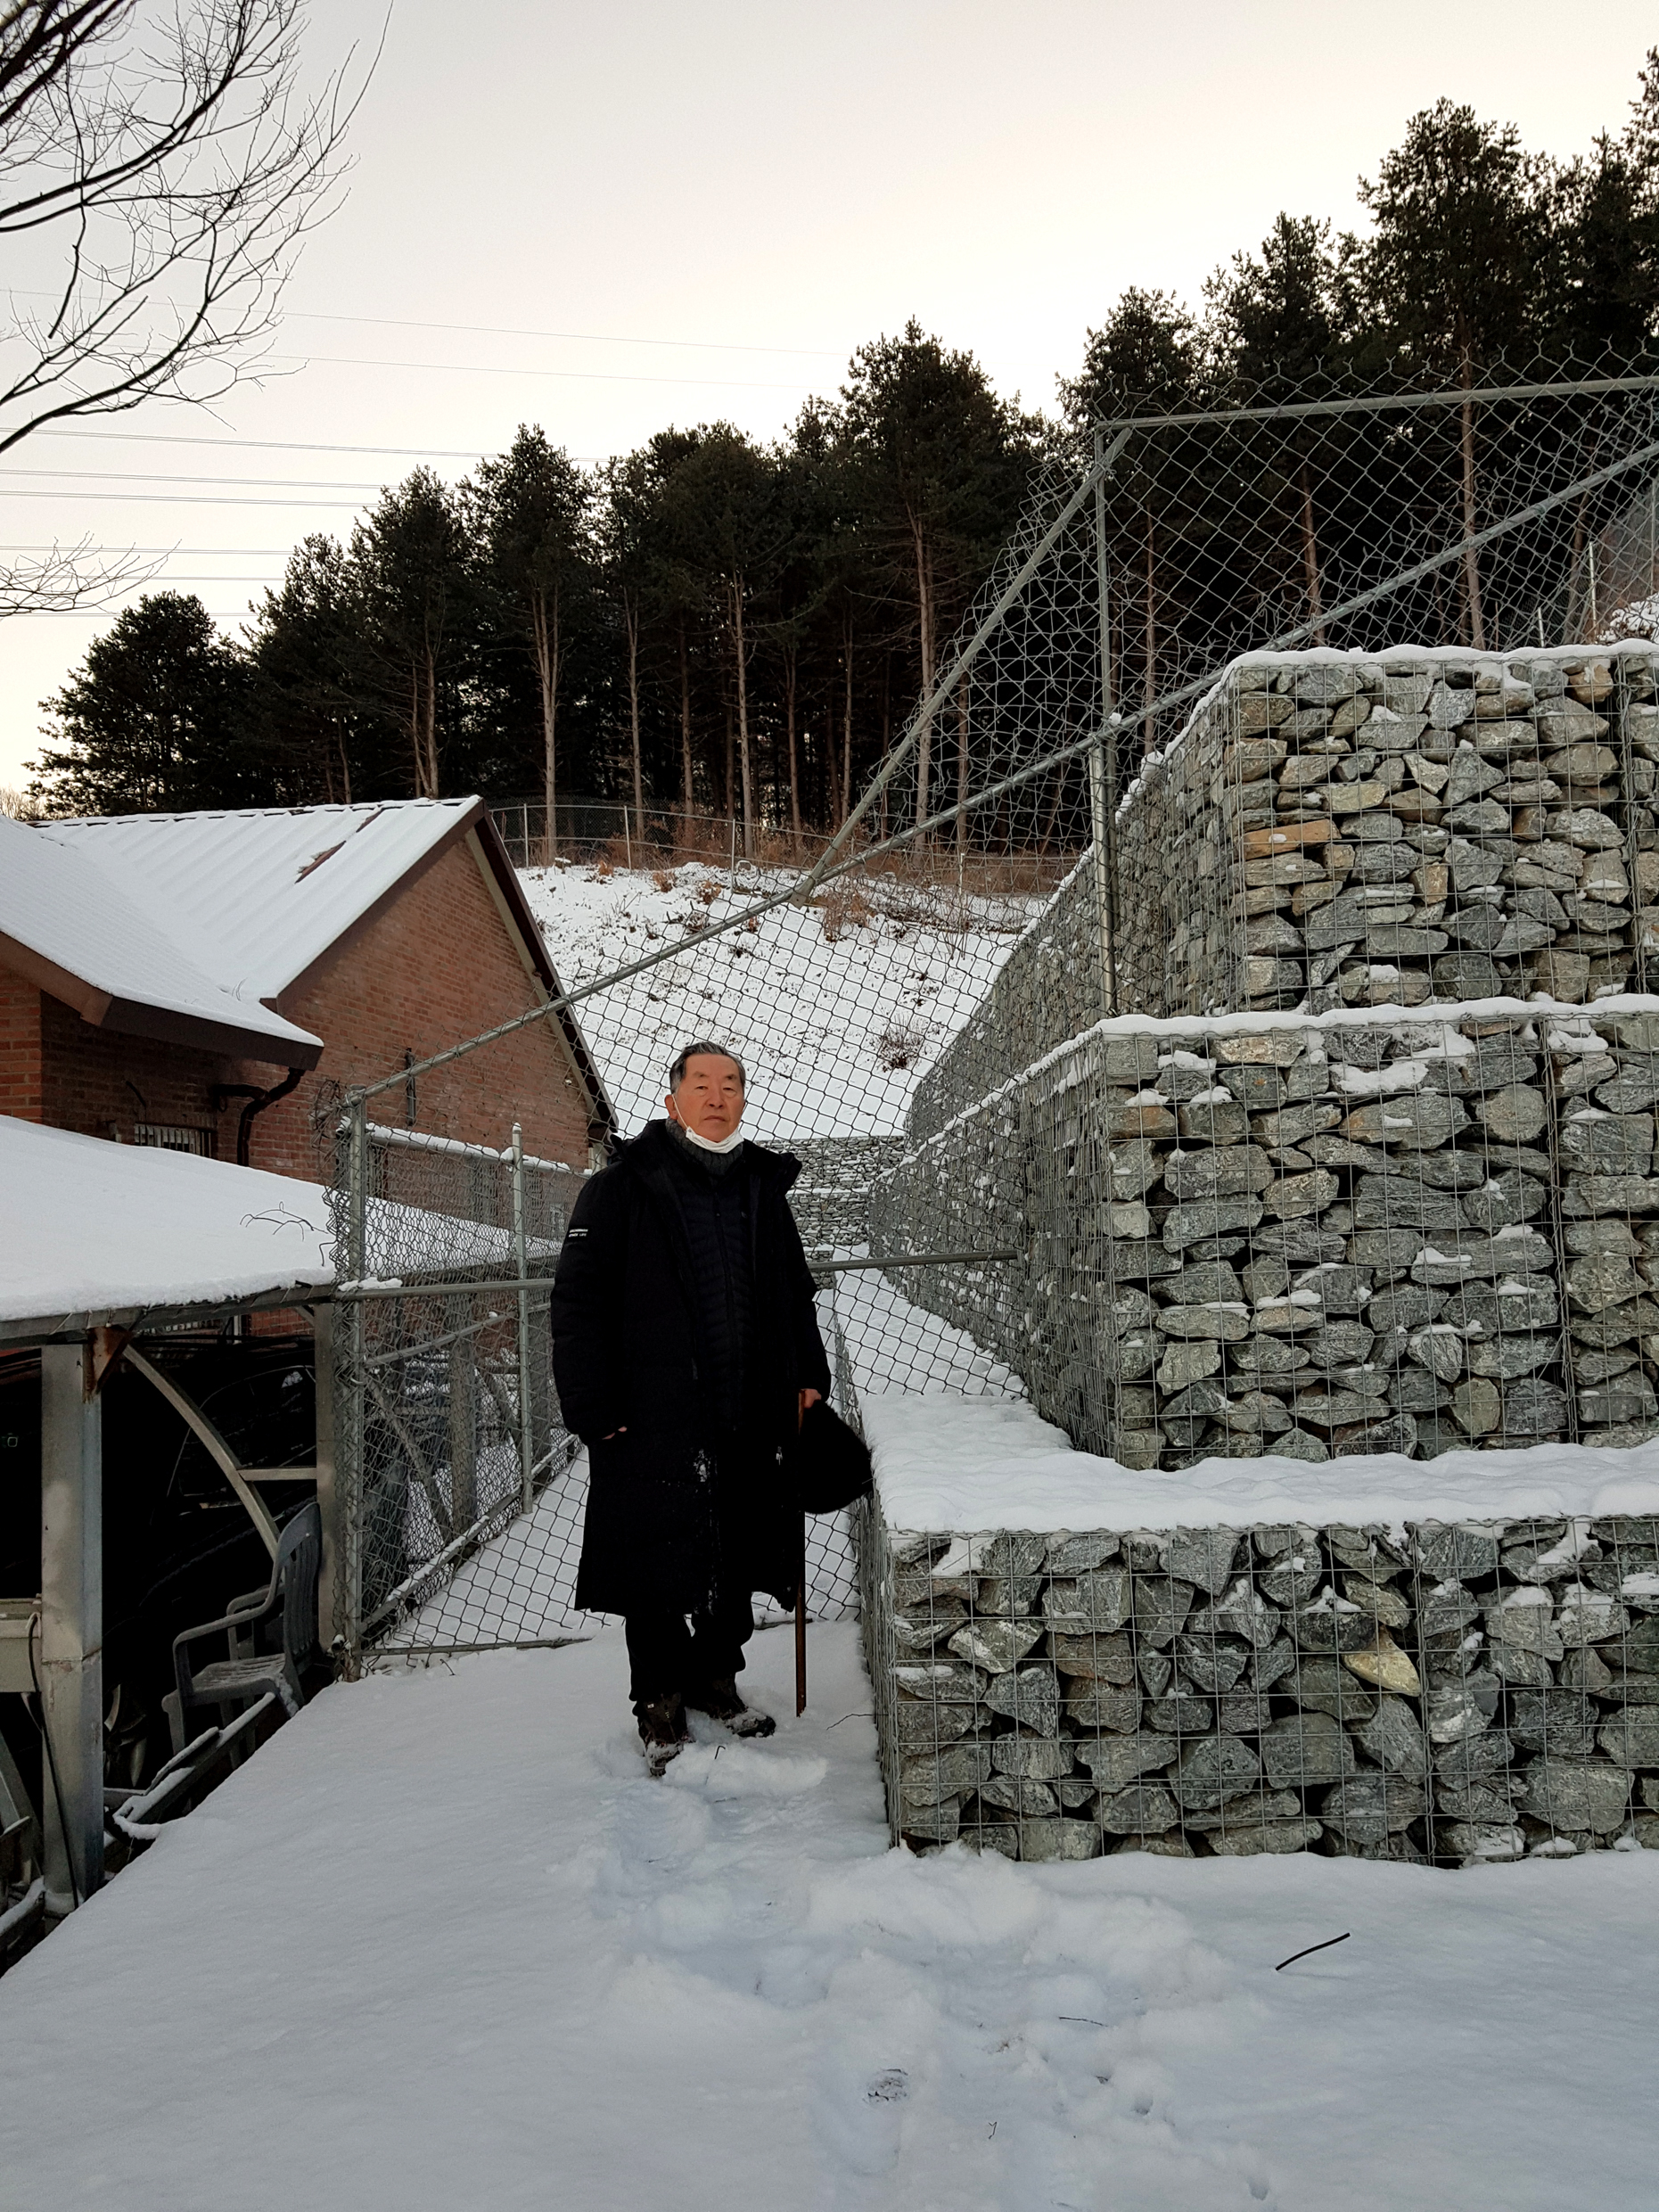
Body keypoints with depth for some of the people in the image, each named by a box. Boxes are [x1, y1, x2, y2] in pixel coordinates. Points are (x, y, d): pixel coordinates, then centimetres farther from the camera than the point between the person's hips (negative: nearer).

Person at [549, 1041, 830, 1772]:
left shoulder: (762, 1187, 12)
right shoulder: (622, 1189, -5)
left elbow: (795, 1293, 23)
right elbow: (577, 1306, -7)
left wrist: (808, 1375, 15)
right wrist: (594, 1409, -12)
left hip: (749, 1417, 5)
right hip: (654, 1420, -5)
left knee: (737, 1558, 15)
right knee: (656, 1564, 4)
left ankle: (716, 1675, 35)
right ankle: (659, 1699, 23)